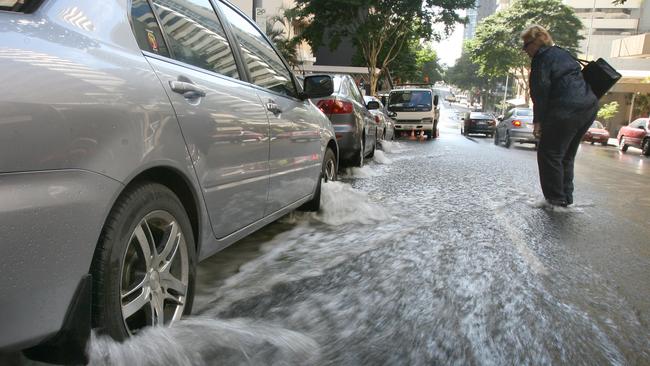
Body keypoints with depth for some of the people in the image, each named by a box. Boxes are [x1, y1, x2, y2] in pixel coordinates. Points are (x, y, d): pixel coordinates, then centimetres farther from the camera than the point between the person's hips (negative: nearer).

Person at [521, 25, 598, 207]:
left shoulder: (542, 58, -6)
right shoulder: (562, 53, 20)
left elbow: (540, 92, -12)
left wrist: (537, 120, -9)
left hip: (567, 111, -9)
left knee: (549, 154, 0)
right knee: (566, 155, 18)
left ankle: (556, 198, 2)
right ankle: (566, 196, 23)